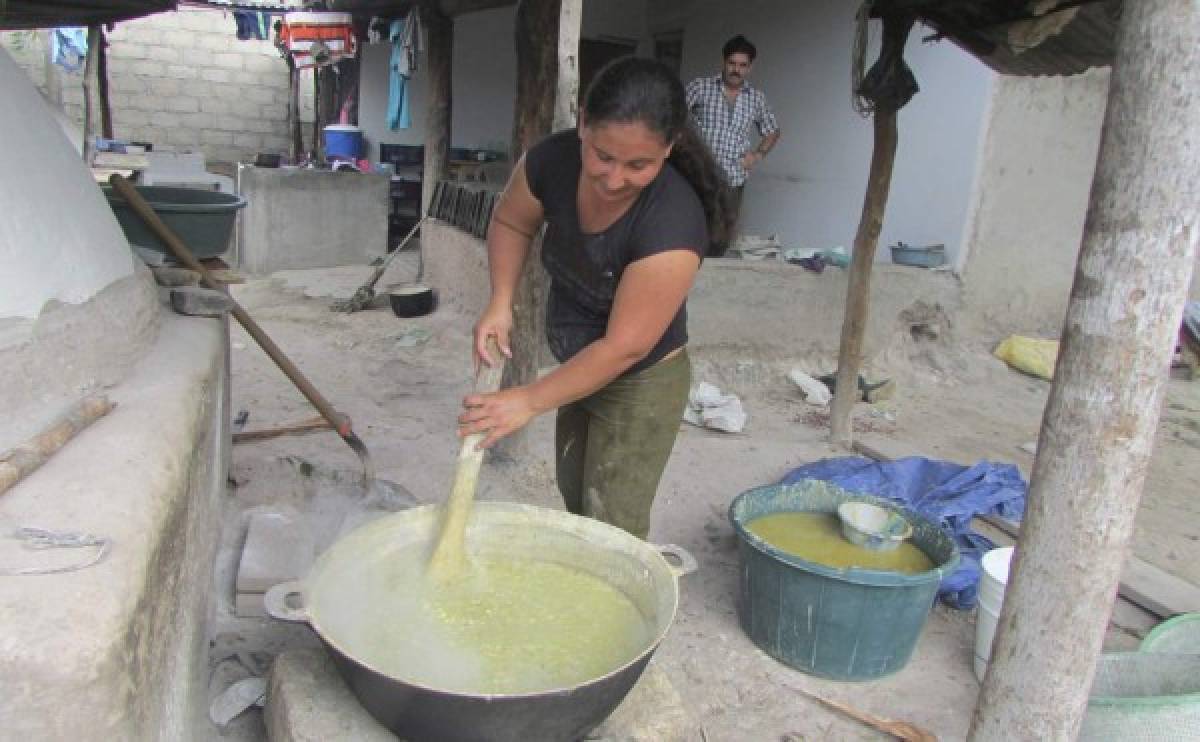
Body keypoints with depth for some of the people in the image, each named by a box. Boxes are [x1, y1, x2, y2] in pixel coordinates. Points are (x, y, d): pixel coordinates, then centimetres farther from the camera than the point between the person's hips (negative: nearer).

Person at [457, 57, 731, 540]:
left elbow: (624, 347, -30)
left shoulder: (672, 222, -36)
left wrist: (528, 402, -25)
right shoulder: (552, 160, -21)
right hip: (577, 367, 7)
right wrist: (501, 302, -10)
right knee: (574, 502, 25)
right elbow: (510, 222, 2)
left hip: (640, 384, -6)